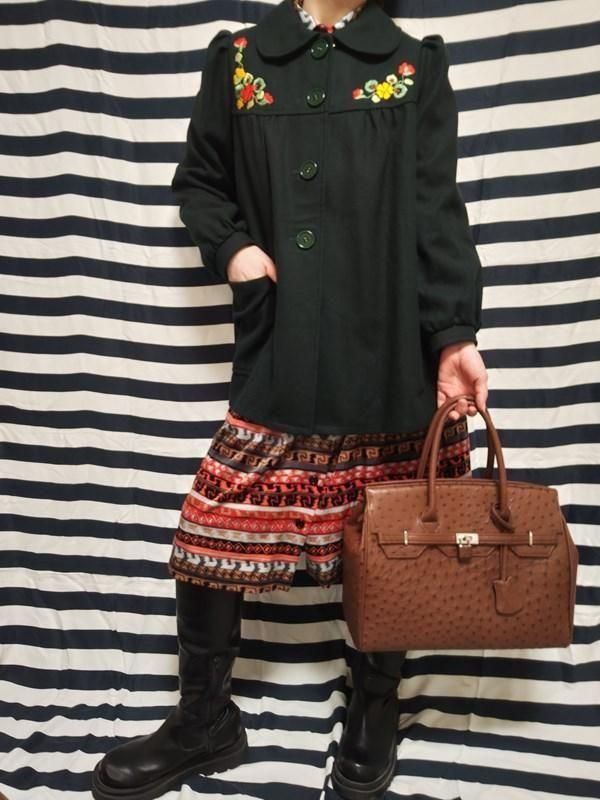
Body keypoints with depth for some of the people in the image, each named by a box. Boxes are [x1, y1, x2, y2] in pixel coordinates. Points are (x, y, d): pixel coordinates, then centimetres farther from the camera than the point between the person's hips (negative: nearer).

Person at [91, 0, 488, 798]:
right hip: (281, 356, 1)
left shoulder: (415, 67, 11)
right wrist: (232, 249, -2)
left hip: (393, 353, 0)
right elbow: (199, 182, 20)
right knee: (212, 536, 2)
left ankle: (375, 715, 35)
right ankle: (205, 722, 27)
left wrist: (455, 334, -12)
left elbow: (438, 213, 1)